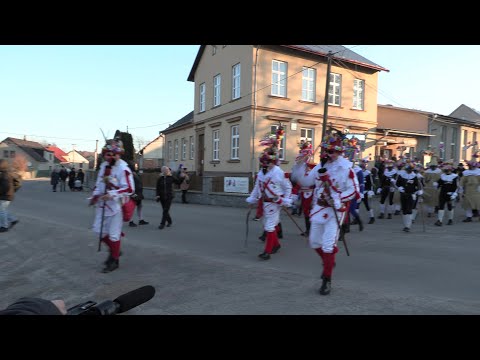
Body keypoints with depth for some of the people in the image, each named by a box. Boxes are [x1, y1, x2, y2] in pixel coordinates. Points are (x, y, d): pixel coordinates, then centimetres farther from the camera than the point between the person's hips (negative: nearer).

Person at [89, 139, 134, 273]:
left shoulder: (123, 168, -17)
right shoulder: (104, 166, 8)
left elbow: (129, 189, -22)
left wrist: (112, 194, -28)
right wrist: (95, 195, 5)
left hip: (116, 205, -8)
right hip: (103, 203, 8)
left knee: (114, 234, 1)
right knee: (99, 230, 14)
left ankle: (114, 261, 19)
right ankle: (114, 250, 37)